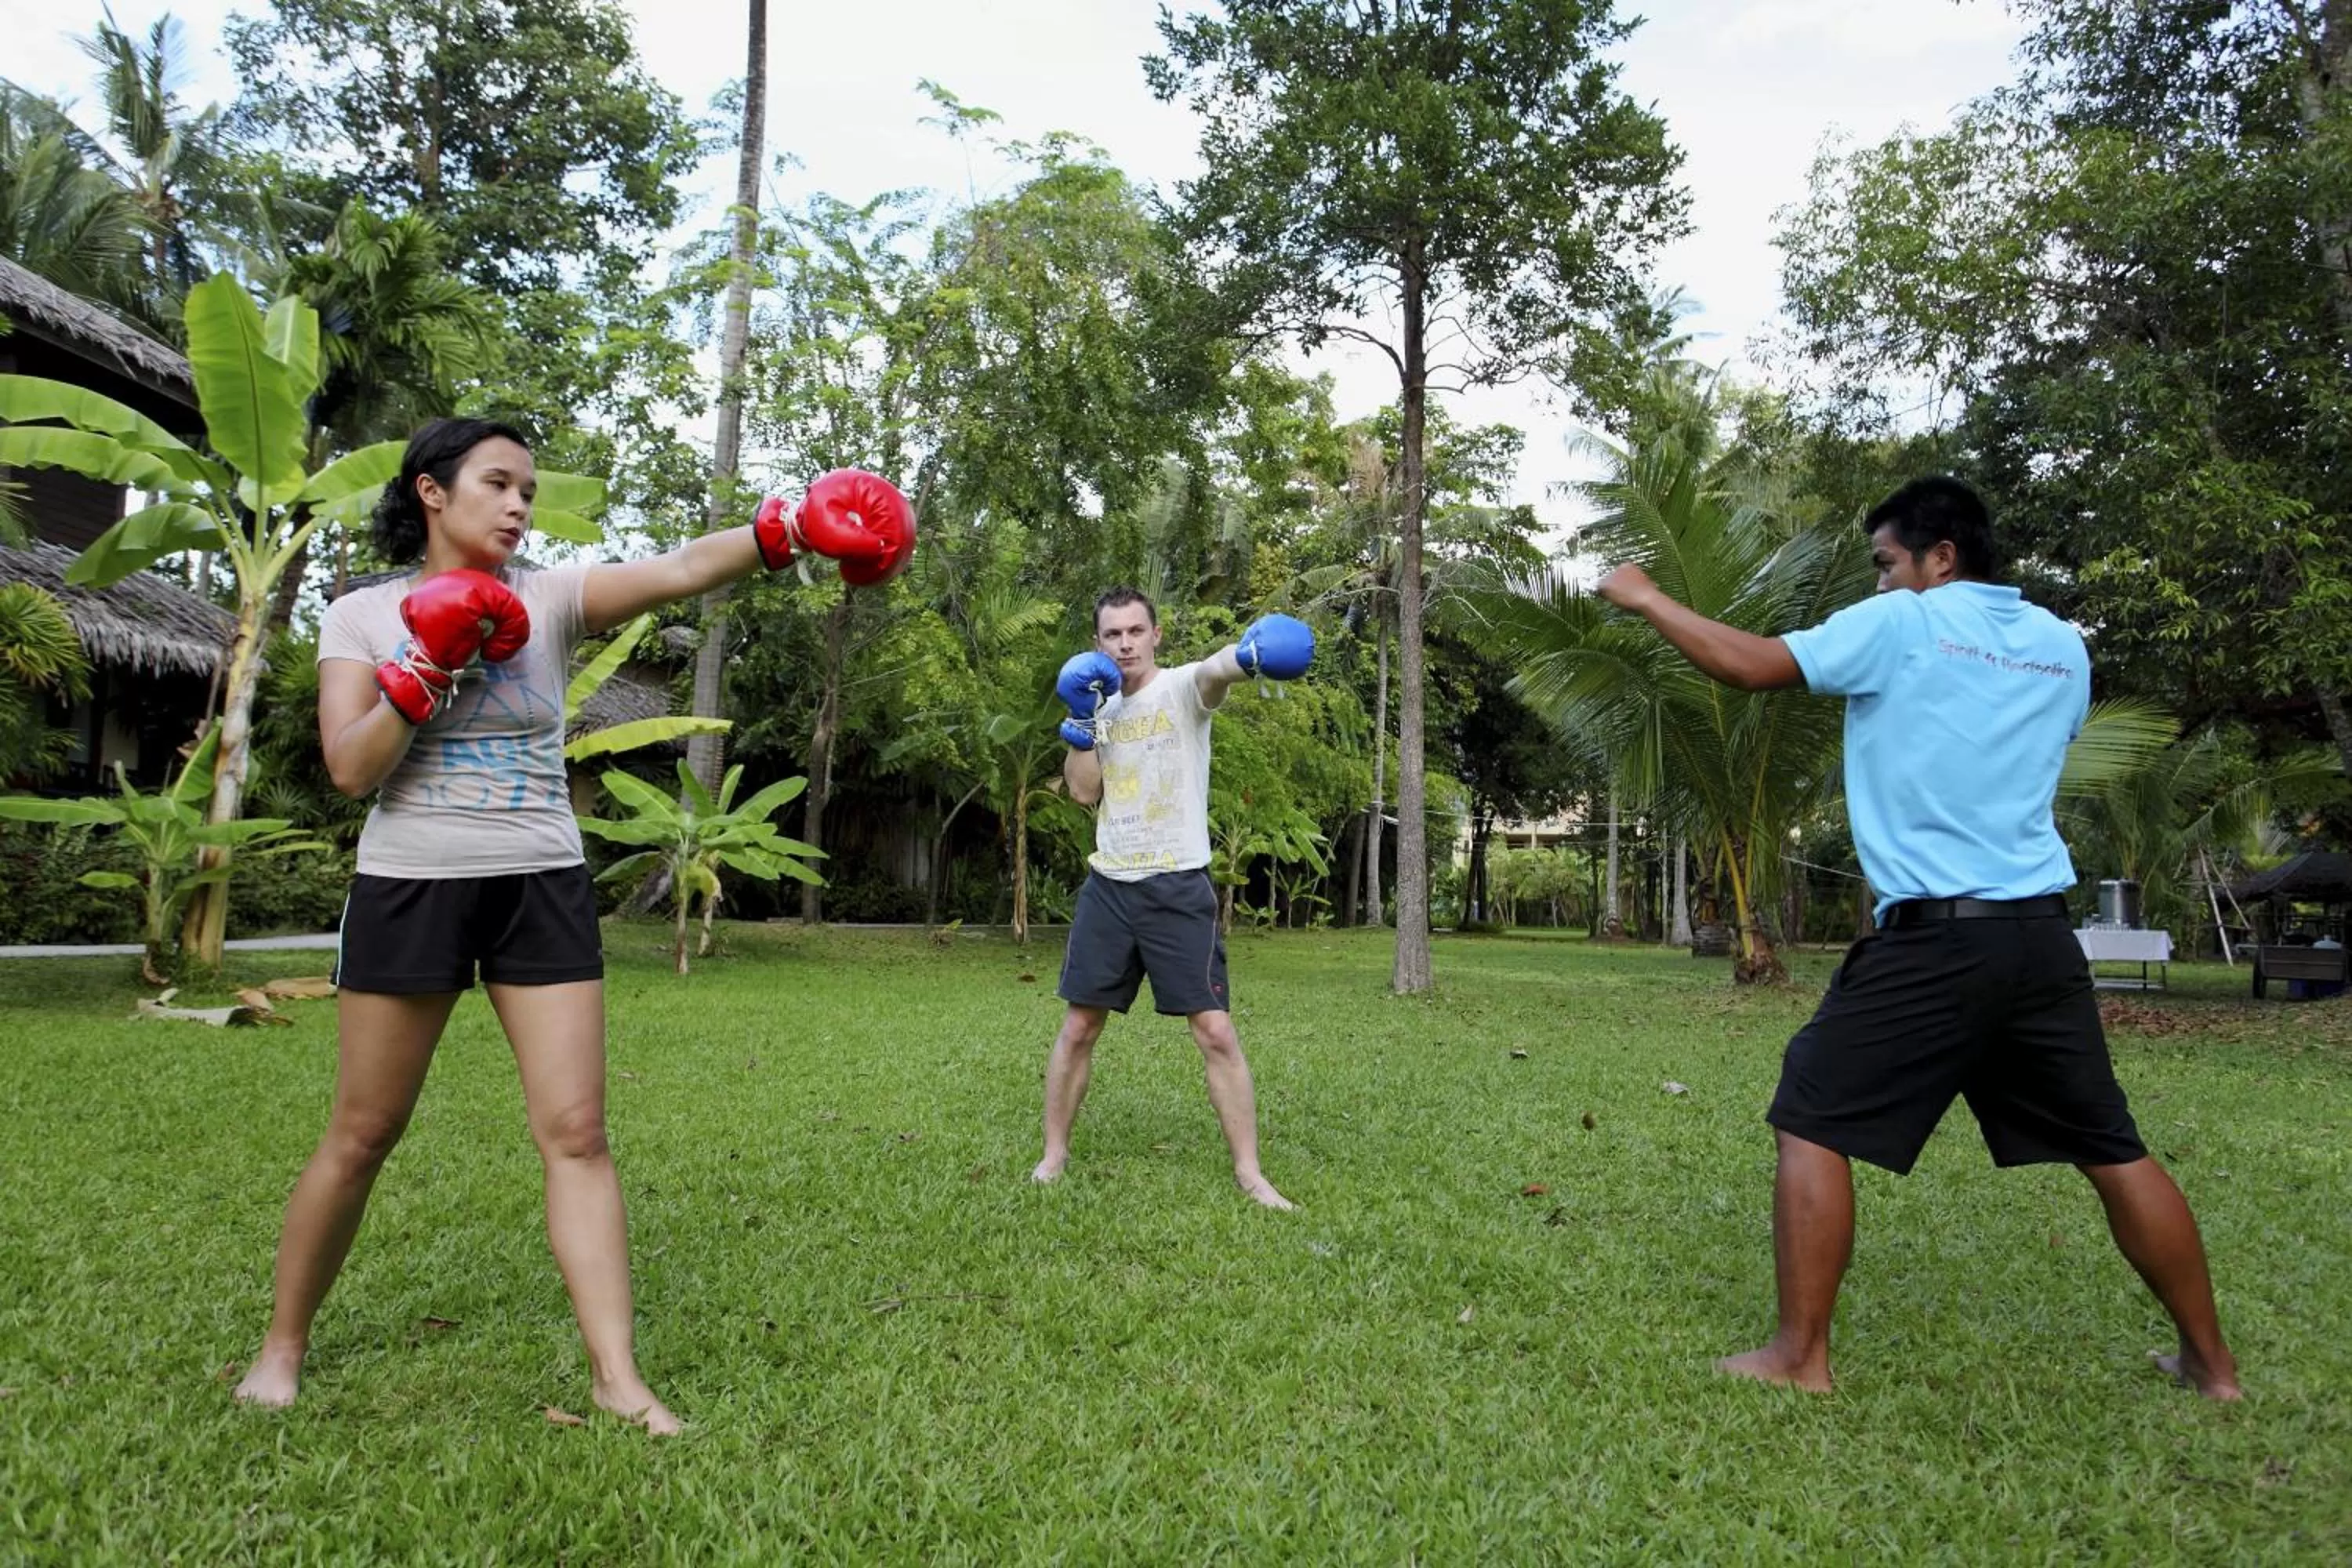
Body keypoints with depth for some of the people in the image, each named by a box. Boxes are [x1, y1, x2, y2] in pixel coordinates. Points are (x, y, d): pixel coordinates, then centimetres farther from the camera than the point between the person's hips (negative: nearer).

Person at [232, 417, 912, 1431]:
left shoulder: (551, 598, 2)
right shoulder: (362, 614, 2)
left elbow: (681, 571, -17)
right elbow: (349, 769, -8)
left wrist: (787, 529, -32)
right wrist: (430, 664, -16)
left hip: (541, 890, 1)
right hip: (409, 888, -1)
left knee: (576, 1133, -3)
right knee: (361, 1137, 10)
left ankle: (617, 1376, 1)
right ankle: (282, 1345, 33)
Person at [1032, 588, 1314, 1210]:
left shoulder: (1180, 688, -5)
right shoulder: (1102, 703, 12)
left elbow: (1213, 672, -31)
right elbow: (1083, 792, 5)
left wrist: (1245, 656, -54)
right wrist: (1080, 719, -6)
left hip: (1178, 887, -4)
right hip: (1108, 886, 5)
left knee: (1215, 1031, -5)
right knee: (1078, 1026, 9)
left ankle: (1249, 1172, 5)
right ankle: (1054, 1155, 23)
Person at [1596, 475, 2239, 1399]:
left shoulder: (1902, 625, -3)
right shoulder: (2063, 645, 14)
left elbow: (1751, 666, -6)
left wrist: (1647, 601, 6)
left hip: (1936, 938, -6)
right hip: (2041, 936, 7)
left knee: (1811, 1125, 2)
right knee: (2112, 1150, 17)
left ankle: (1800, 1357, 4)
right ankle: (2212, 1364, 27)